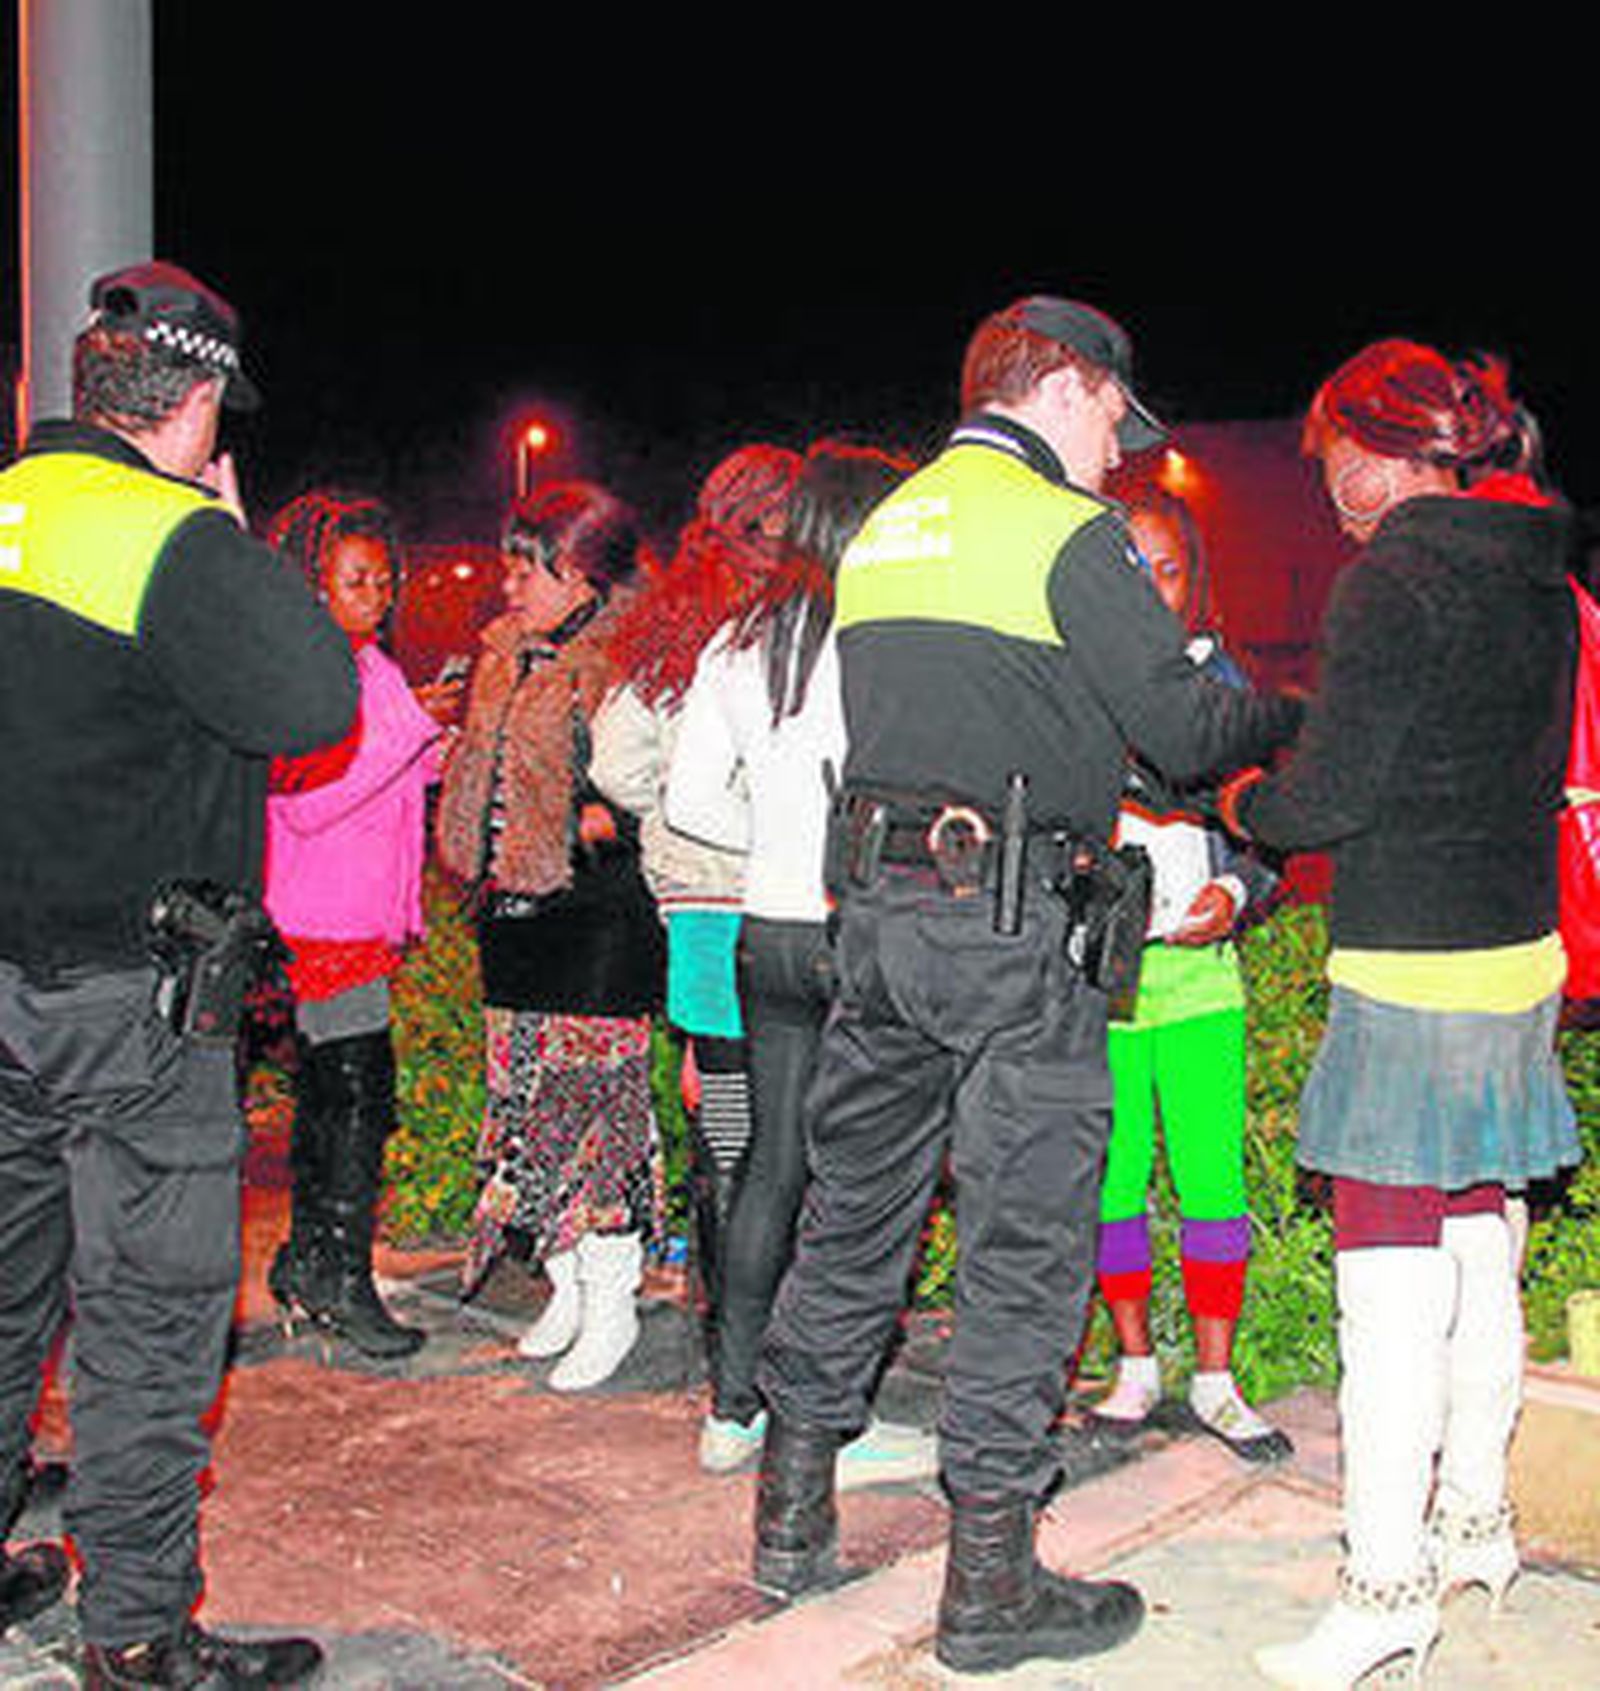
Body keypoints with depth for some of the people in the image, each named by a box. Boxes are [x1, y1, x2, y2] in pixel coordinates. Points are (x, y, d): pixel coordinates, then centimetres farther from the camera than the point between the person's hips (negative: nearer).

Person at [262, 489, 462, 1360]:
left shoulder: (372, 666, 17)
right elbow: (305, 797, -19)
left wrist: (437, 746, 7)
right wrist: (408, 725, -20)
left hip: (364, 913, 9)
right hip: (318, 917, -8)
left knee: (328, 1085, 13)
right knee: (357, 1087, -10)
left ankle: (307, 1260, 22)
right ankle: (343, 1279, -3)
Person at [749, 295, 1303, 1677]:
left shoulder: (882, 528, 17)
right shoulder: (1064, 531, -7)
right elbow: (1187, 731, -6)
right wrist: (1287, 711, 14)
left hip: (877, 896, 8)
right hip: (1011, 918, -8)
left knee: (855, 1209, 15)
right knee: (1026, 1238, 1)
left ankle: (794, 1520, 26)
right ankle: (991, 1585, 9)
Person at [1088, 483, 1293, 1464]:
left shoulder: (1223, 680, 9)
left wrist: (1235, 894, -5)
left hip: (1201, 977, 2)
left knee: (1214, 1178, 3)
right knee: (1113, 1179, 6)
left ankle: (1216, 1380, 18)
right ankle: (1137, 1364, 25)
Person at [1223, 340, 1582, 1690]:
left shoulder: (1396, 578, -13)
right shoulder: (1543, 586, 12)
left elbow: (1332, 793, -16)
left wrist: (1245, 802, 4)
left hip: (1412, 972, -9)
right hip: (1518, 953, 9)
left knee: (1388, 1283, -4)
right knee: (1478, 1258, 18)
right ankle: (1474, 1519, 32)